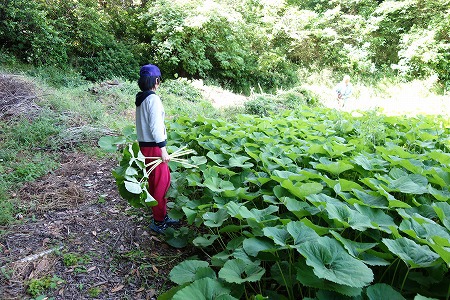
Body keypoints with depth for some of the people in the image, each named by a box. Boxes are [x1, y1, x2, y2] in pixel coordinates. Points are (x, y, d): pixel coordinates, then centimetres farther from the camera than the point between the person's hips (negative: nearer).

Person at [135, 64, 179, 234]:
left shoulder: (140, 98, 11)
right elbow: (156, 126, -21)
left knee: (154, 181, 16)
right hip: (154, 147, -9)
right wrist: (163, 149, -18)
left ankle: (160, 216, 28)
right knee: (161, 183, -1)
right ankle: (159, 221, 7)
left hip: (144, 145, 9)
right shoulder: (153, 99, -16)